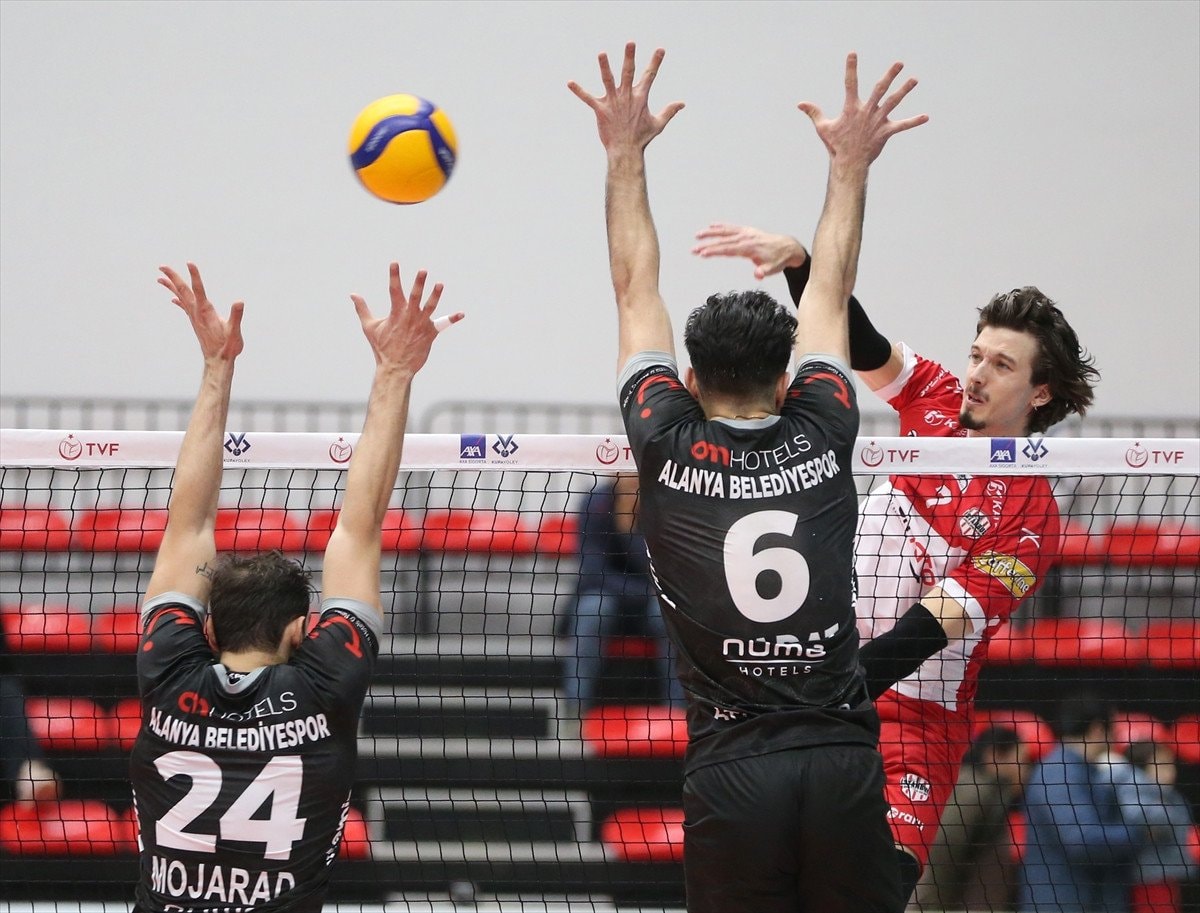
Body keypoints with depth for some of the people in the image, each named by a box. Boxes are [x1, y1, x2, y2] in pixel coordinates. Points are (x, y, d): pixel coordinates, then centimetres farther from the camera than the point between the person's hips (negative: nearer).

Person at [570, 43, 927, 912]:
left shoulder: (670, 449, 2)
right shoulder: (820, 440, 5)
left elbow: (637, 289, 14)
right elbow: (830, 298, 20)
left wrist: (627, 153, 22)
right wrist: (849, 164, 31)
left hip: (732, 773, -1)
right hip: (844, 765, 1)